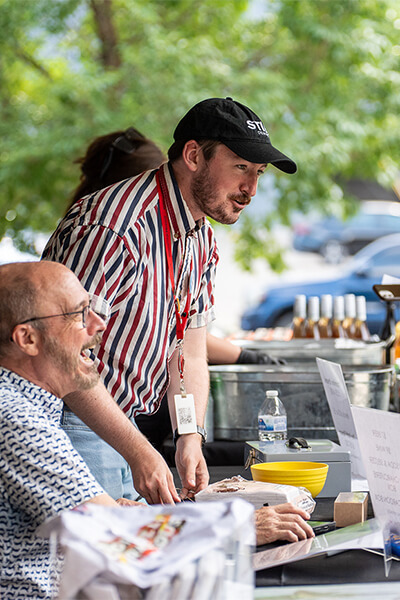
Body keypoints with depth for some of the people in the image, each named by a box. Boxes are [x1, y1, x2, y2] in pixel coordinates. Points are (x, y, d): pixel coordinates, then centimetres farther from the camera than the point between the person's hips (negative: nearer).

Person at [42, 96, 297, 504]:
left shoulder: (202, 241, 8)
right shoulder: (114, 228, -23)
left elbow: (189, 355, 13)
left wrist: (189, 439, -4)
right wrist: (139, 452, -26)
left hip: (123, 433, 8)